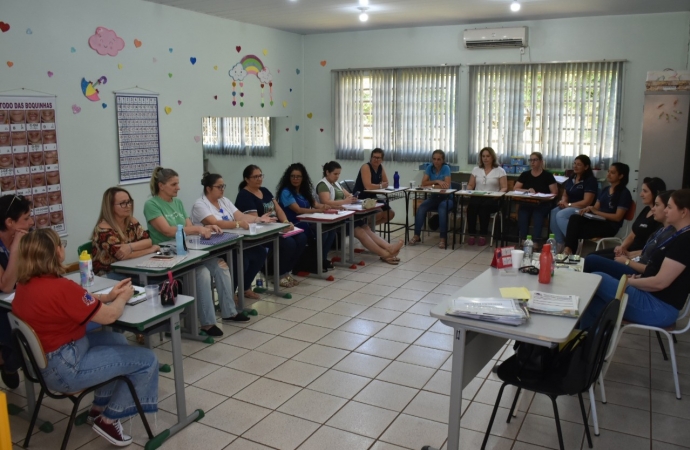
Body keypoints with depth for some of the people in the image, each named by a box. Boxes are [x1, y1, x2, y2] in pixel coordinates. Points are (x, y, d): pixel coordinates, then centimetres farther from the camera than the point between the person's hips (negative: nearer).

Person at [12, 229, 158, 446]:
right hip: (64, 367, -10)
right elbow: (109, 316, -19)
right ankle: (109, 419, 13)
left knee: (118, 340, 27)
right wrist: (123, 297, 0)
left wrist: (109, 295, 5)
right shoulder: (60, 287, -28)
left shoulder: (26, 284, 1)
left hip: (43, 359, 10)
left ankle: (99, 408, 33)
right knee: (147, 360, -5)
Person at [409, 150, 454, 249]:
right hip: (434, 197, 4)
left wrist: (431, 185, -13)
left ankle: (443, 238, -34)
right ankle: (416, 236, -20)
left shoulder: (446, 168, -8)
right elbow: (423, 183, -6)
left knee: (442, 208, -36)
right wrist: (437, 182, -17)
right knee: (421, 208, -23)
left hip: (446, 198, -4)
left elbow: (447, 186, -19)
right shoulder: (430, 168, 4)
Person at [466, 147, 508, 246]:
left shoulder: (500, 170, 7)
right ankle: (471, 234, -26)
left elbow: (504, 188, 3)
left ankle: (483, 235, -28)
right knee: (472, 204, -34)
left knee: (484, 206, -38)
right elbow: (470, 185, 18)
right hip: (477, 197, 2)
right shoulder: (476, 169, 17)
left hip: (492, 200, -2)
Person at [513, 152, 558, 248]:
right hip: (526, 203, 2)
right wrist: (528, 190, -9)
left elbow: (554, 193, 0)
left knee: (538, 215, -36)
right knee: (522, 215, -32)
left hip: (542, 205, -2)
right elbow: (515, 189, 8)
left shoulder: (548, 175, 5)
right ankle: (523, 241, -36)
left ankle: (536, 243, -40)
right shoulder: (525, 175, 14)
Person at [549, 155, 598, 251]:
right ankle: (559, 244, -19)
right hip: (569, 207, 7)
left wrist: (568, 204, -16)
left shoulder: (590, 180, -9)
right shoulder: (571, 179, 14)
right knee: (554, 212, -24)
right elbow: (565, 195, 19)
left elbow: (587, 202, -17)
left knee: (560, 215, -32)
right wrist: (563, 201, -5)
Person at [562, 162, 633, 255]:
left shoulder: (624, 193, -6)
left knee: (577, 230, -25)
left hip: (609, 226, -6)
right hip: (598, 220, 6)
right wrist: (588, 209, -9)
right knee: (574, 218, -25)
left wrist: (596, 212, -17)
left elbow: (618, 217, -13)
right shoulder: (605, 189, 16)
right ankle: (568, 248, -35)